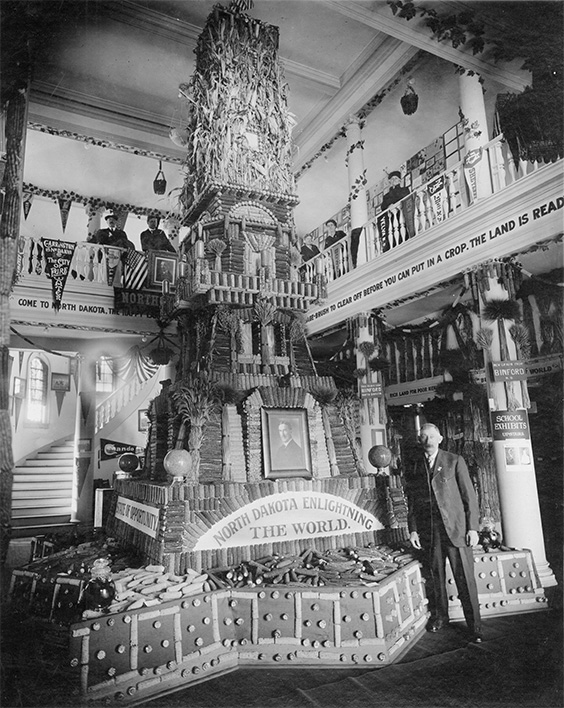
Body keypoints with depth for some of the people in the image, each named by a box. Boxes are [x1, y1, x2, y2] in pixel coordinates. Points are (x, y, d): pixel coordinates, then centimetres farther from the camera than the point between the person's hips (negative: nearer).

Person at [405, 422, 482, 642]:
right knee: (435, 577, 12)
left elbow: (469, 496, -1)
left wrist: (472, 527, -6)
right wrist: (413, 529, 3)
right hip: (428, 531, 3)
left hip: (456, 528, -2)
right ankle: (439, 616, 31)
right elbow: (411, 501, 10)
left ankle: (474, 626, 14)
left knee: (465, 579, 0)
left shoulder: (455, 461, -1)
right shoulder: (414, 467, 6)